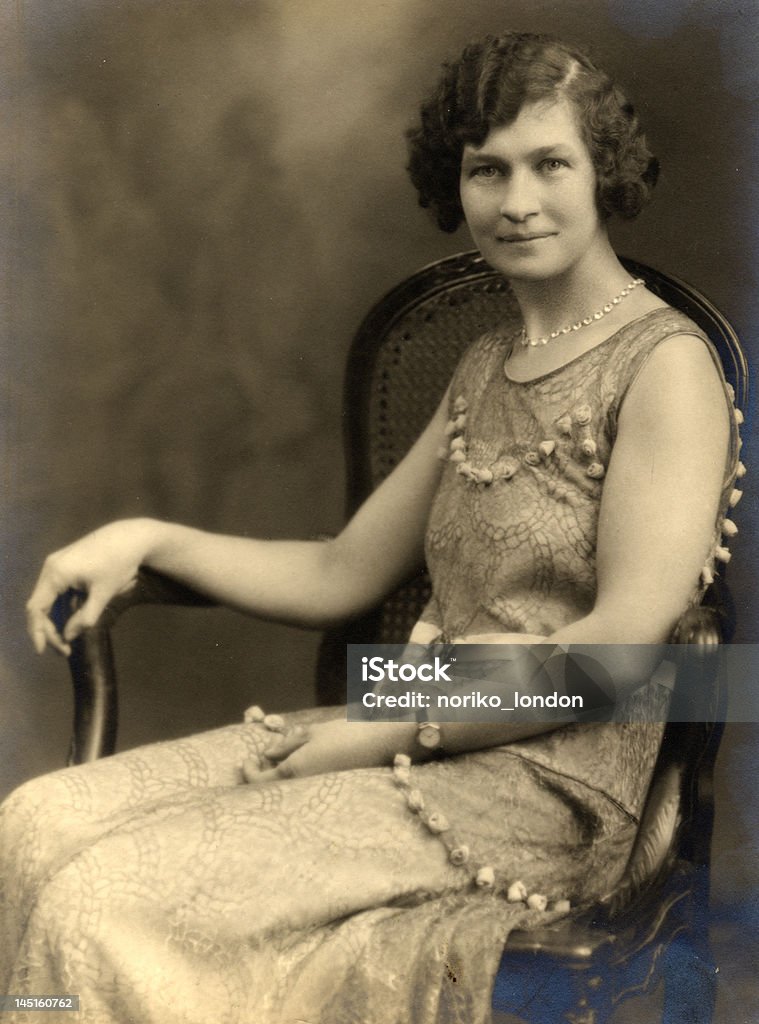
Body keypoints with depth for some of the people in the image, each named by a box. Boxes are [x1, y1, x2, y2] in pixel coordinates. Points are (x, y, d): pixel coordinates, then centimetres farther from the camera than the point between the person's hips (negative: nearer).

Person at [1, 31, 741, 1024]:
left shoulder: (665, 364, -6)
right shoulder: (487, 366, 19)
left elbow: (626, 638, -16)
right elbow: (343, 575, 18)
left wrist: (383, 731, -16)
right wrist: (148, 539, 6)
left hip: (549, 784, -7)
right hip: (420, 744, 8)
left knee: (102, 907, -21)